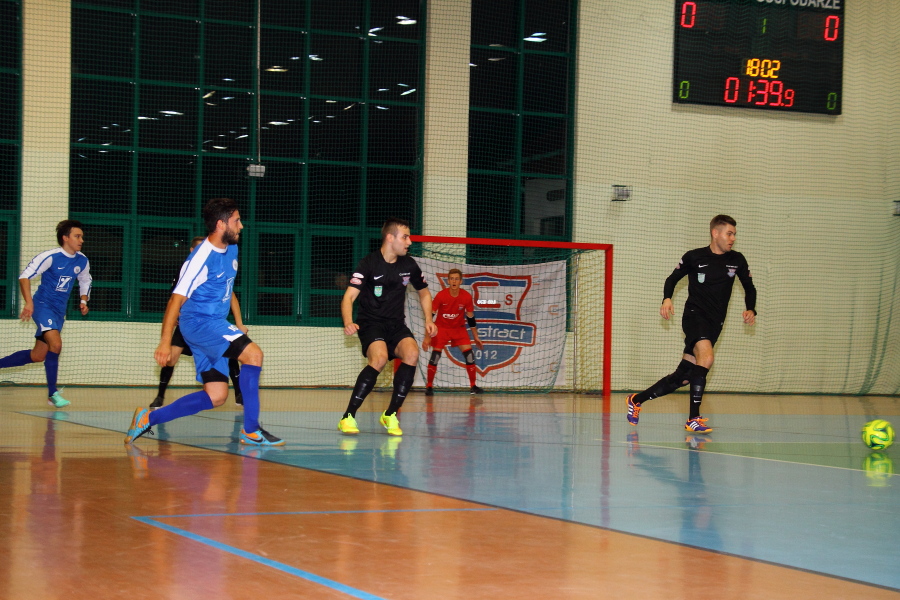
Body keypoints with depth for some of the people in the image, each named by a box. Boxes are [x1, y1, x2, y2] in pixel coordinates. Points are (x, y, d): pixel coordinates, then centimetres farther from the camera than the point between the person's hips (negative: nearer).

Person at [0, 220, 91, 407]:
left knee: (37, 356, 8)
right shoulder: (50, 257, -15)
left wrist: (83, 302, 5)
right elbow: (25, 276, -15)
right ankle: (52, 393, -16)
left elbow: (85, 282, 22)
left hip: (59, 311, 7)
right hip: (43, 306, -7)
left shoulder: (82, 261, 3)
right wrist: (29, 302, -24)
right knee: (55, 344, -24)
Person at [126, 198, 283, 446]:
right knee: (253, 353, -24)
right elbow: (177, 298, -18)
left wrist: (236, 326, 26)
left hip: (215, 323, 9)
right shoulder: (201, 257, -17)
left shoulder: (231, 250, 9)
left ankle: (148, 418, 12)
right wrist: (165, 342, -21)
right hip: (198, 322, -9)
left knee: (216, 396, 4)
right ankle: (251, 430, -20)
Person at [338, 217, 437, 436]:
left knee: (412, 353, -26)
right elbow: (349, 297, -19)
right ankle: (348, 417, -26)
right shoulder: (369, 264, -11)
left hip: (396, 325, 5)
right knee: (380, 357, -33)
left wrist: (428, 320, 8)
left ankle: (390, 415, -13)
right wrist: (348, 323, -37)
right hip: (371, 323, -5)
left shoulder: (409, 265, 5)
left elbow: (424, 293, 22)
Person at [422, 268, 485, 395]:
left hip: (459, 328, 2)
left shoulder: (467, 297, -14)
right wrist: (427, 337, -19)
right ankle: (429, 386, -1)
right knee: (435, 355, -13)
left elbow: (471, 318, -1)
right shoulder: (441, 295, -19)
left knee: (469, 354, -8)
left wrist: (476, 337, 3)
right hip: (441, 327, -2)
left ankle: (473, 386, 3)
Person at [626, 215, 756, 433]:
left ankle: (637, 399, 23)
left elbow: (749, 288, 16)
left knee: (683, 377, 4)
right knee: (706, 358, -32)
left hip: (715, 323, 5)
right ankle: (693, 419, -27)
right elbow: (672, 279, 9)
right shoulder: (694, 257, -4)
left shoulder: (737, 260, 4)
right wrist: (667, 299, -10)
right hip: (694, 316, -5)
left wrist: (751, 310, -2)